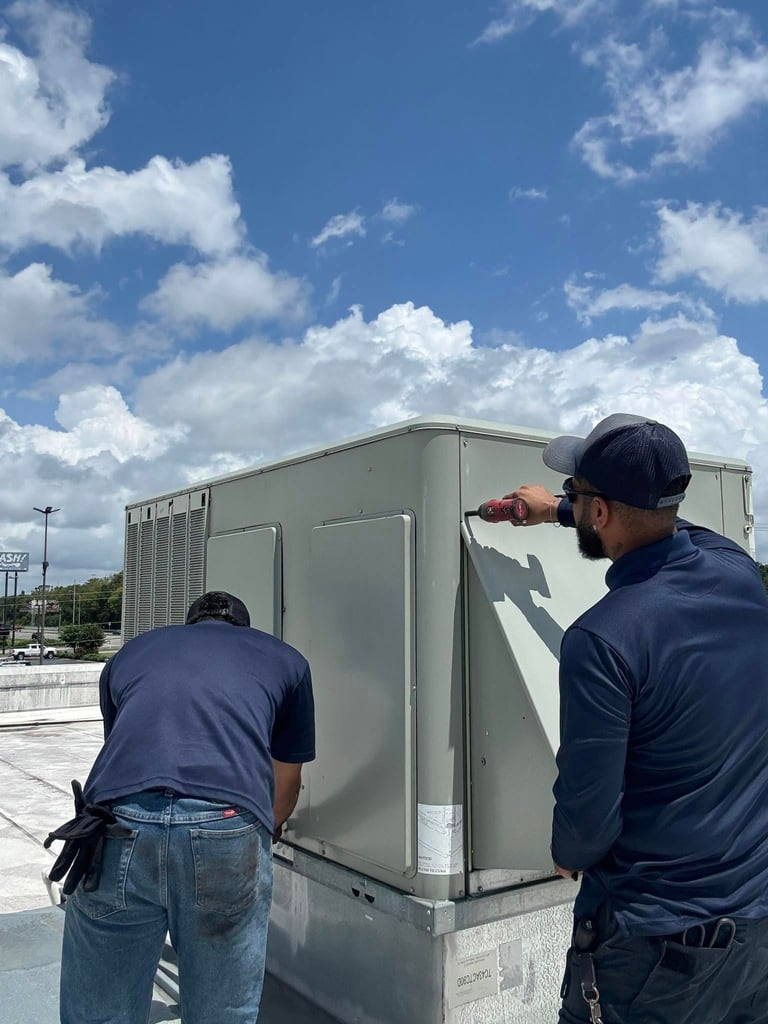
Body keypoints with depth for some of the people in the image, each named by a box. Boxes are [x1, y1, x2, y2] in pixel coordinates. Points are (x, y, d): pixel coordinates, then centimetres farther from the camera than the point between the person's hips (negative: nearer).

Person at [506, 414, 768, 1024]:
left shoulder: (600, 641, -26)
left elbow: (590, 809, -18)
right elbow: (658, 522, 17)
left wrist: (568, 855, 4)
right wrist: (558, 511, 29)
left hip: (658, 938, -6)